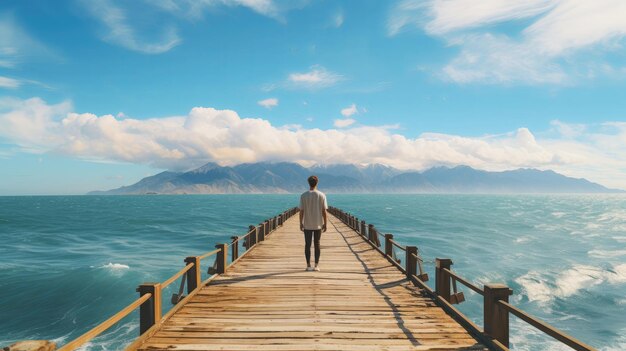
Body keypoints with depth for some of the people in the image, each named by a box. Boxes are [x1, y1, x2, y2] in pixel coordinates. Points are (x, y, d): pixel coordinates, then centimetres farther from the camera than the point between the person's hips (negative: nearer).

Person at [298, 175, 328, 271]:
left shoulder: (304, 195, -6)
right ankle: (317, 265, 10)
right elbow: (324, 211, -5)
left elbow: (301, 211, -5)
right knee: (317, 244, 10)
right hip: (318, 224, 1)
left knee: (307, 245, 7)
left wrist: (301, 223, 4)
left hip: (307, 225, 0)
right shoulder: (321, 195, -5)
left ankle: (308, 265, 9)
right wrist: (325, 224, 2)